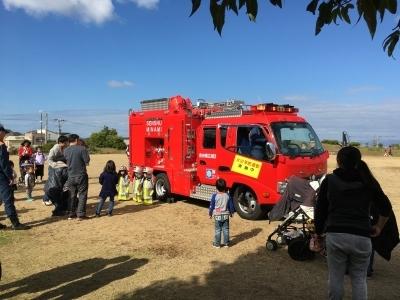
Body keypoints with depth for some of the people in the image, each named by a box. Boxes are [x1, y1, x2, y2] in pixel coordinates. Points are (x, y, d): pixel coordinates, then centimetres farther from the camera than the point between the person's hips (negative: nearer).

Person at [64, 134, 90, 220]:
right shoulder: (82, 149, -13)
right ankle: (80, 215, 4)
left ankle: (71, 214, 20)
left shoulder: (65, 151, 1)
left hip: (71, 176, 5)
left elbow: (66, 161, 11)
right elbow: (87, 161, -12)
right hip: (81, 175, -5)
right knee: (82, 195, 4)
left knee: (72, 195, 16)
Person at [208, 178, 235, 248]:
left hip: (217, 216, -2)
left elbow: (211, 206, -6)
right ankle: (226, 243, 19)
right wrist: (231, 213, 18)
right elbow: (231, 206, 2)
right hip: (226, 215, 2)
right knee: (226, 230, 12)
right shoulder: (228, 196, -7)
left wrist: (210, 214, 9)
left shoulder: (215, 196, -15)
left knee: (218, 230, 8)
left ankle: (217, 244, 15)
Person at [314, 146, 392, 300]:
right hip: (362, 237, 1)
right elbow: (386, 208, 11)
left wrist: (318, 232, 16)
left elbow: (320, 209, 5)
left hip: (335, 236, -1)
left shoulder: (329, 180, 2)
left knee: (335, 277, 12)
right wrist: (379, 227, 26)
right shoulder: (368, 180, 6)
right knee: (359, 279, 15)